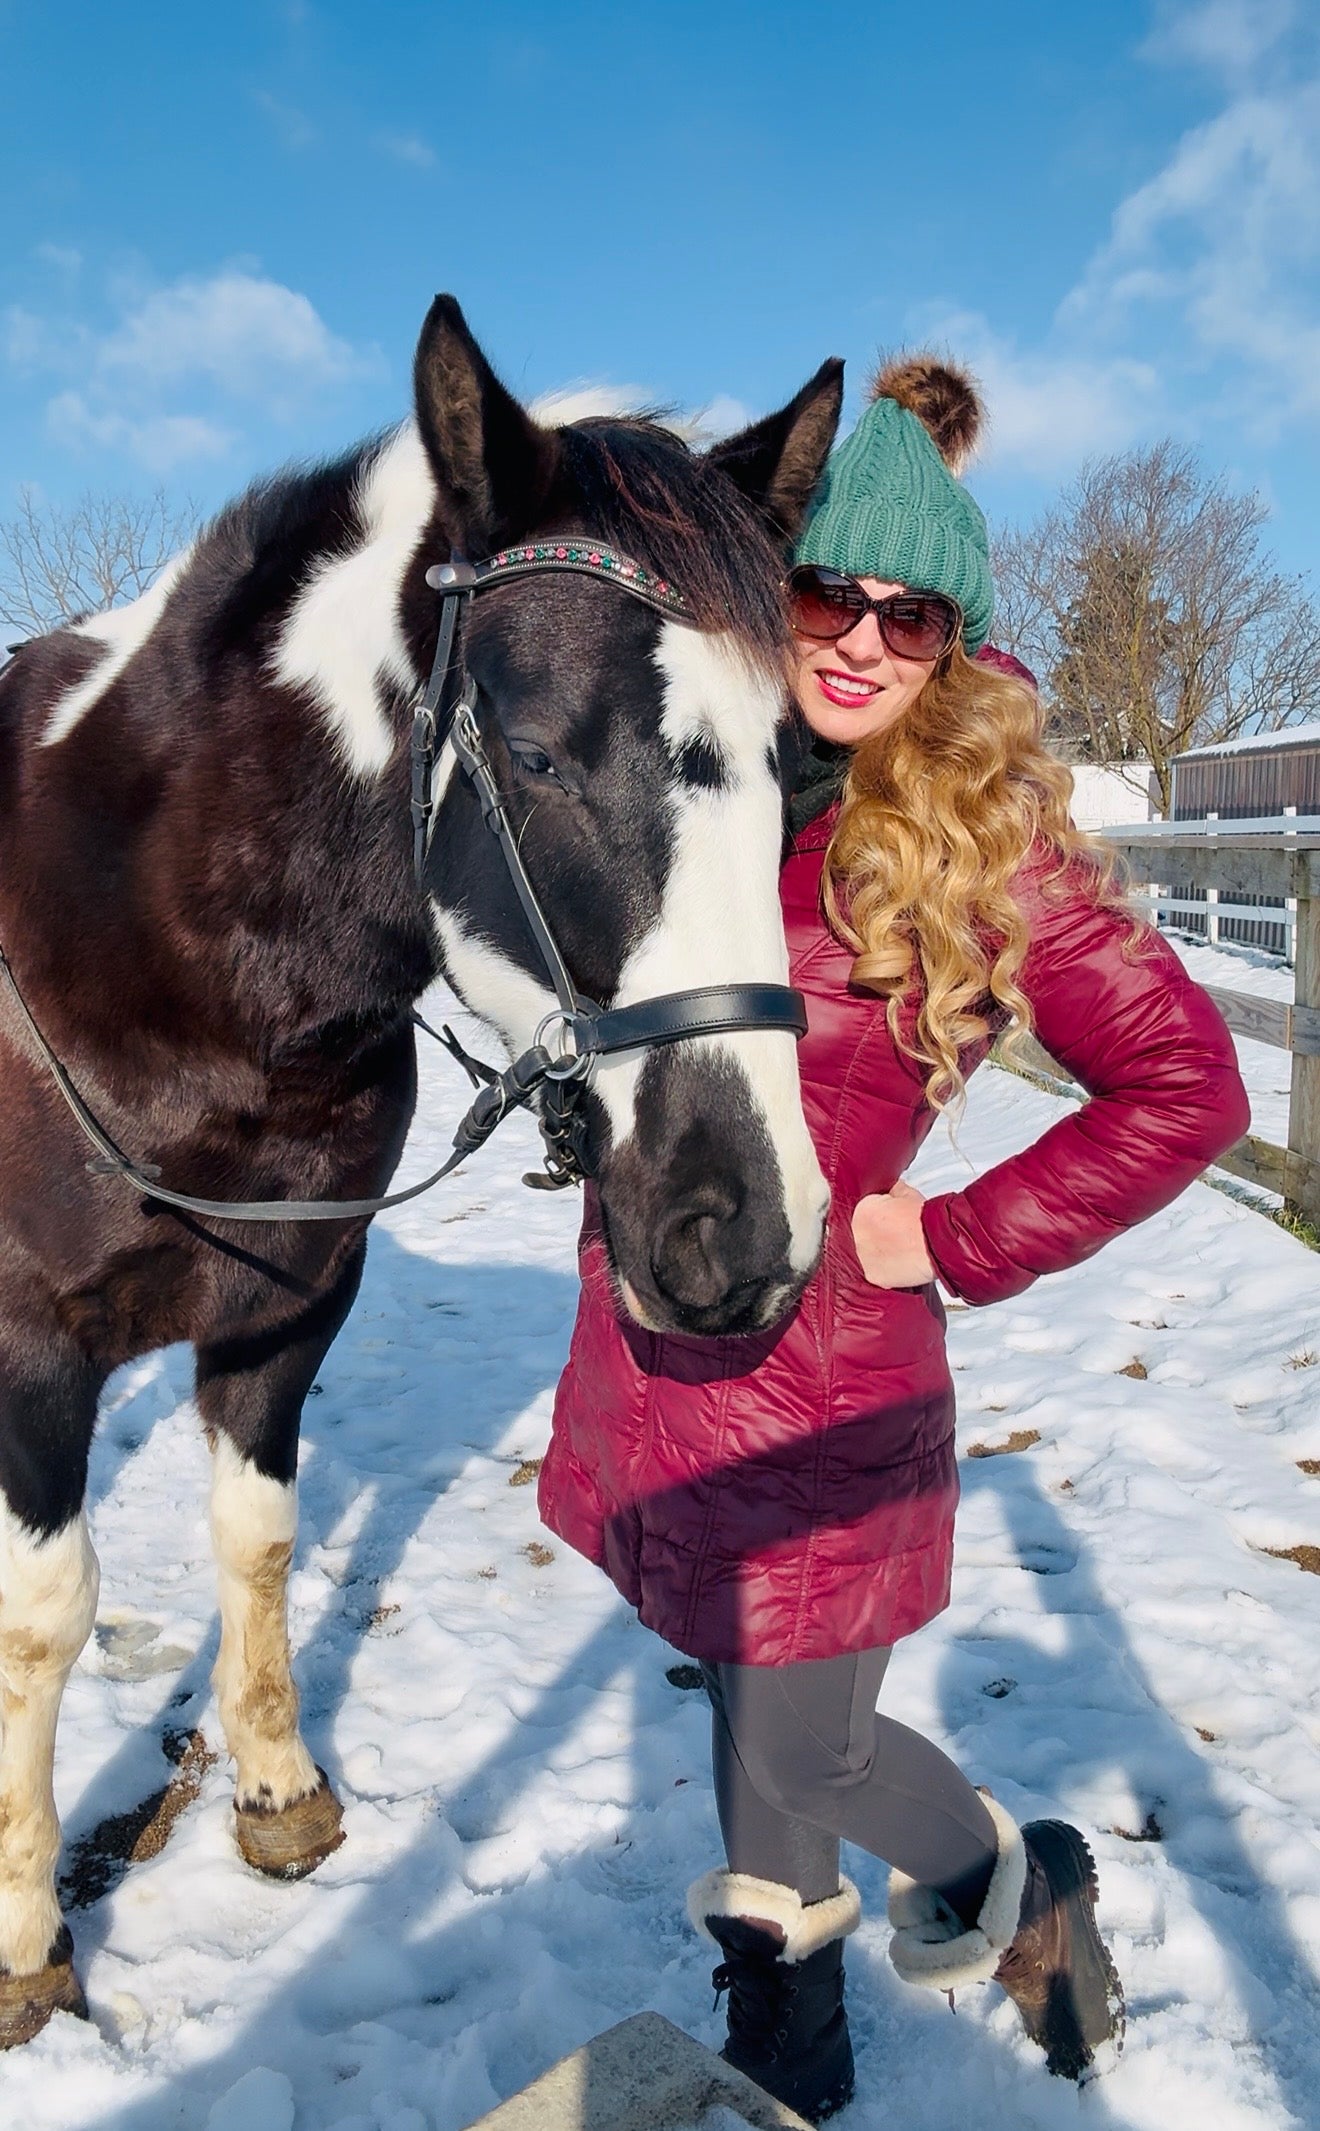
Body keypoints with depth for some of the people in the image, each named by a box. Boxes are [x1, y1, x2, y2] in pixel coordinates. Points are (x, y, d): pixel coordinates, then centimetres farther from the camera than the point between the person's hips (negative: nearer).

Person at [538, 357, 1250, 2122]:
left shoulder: (983, 840, -12)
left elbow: (1185, 1087, -10)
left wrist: (961, 1242, -11)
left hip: (814, 1365, -5)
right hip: (649, 1341, 5)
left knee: (805, 1747, 12)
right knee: (743, 1704, 22)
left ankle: (1018, 1887, 47)